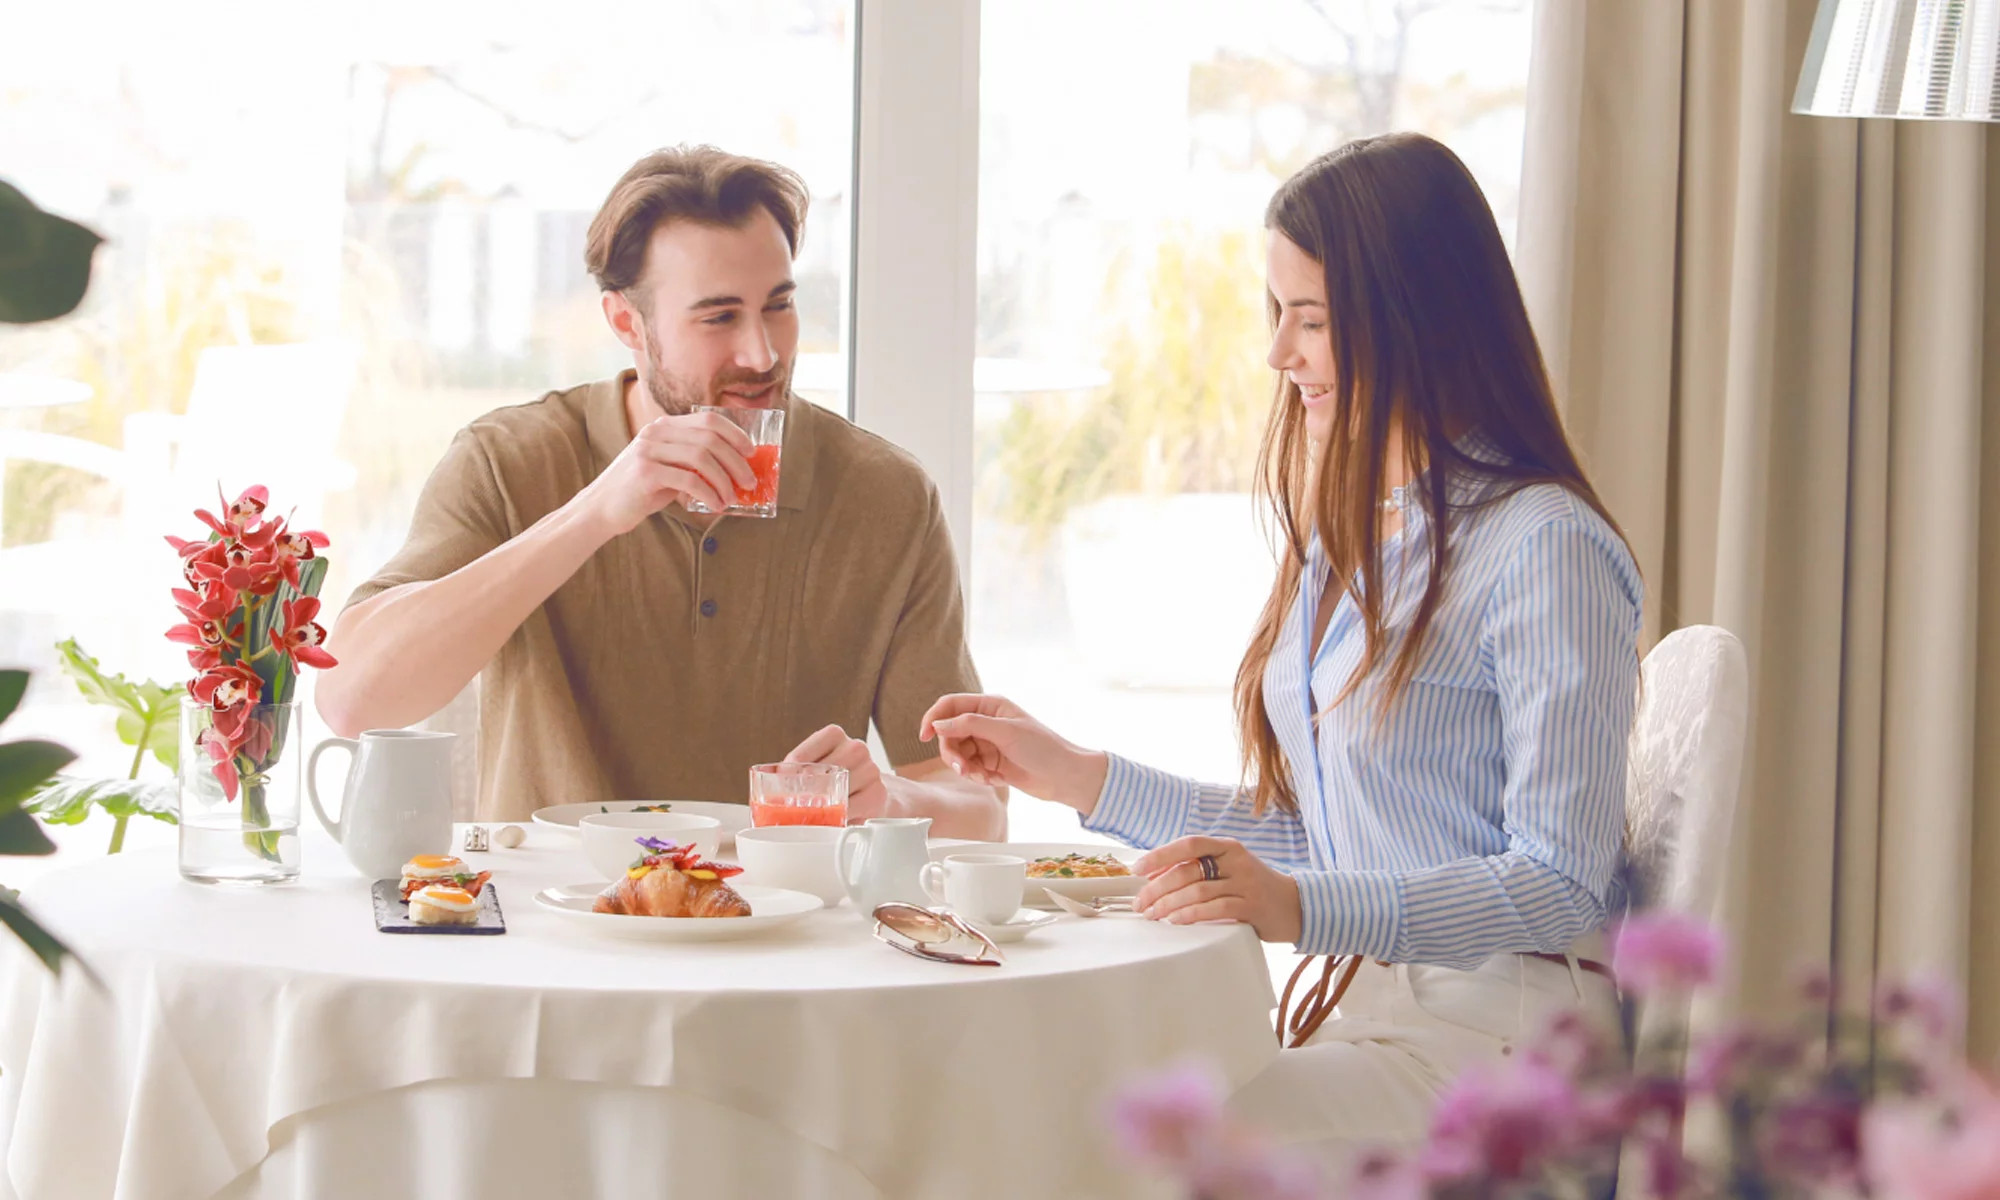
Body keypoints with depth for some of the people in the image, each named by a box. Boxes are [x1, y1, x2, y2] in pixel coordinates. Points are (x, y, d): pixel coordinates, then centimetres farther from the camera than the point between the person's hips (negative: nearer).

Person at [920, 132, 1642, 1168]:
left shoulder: (1544, 550, -12)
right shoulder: (1345, 539, 17)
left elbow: (1558, 885, -16)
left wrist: (1303, 908, -28)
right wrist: (1078, 778, 19)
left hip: (1497, 1031, -8)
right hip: (1362, 1009, 8)